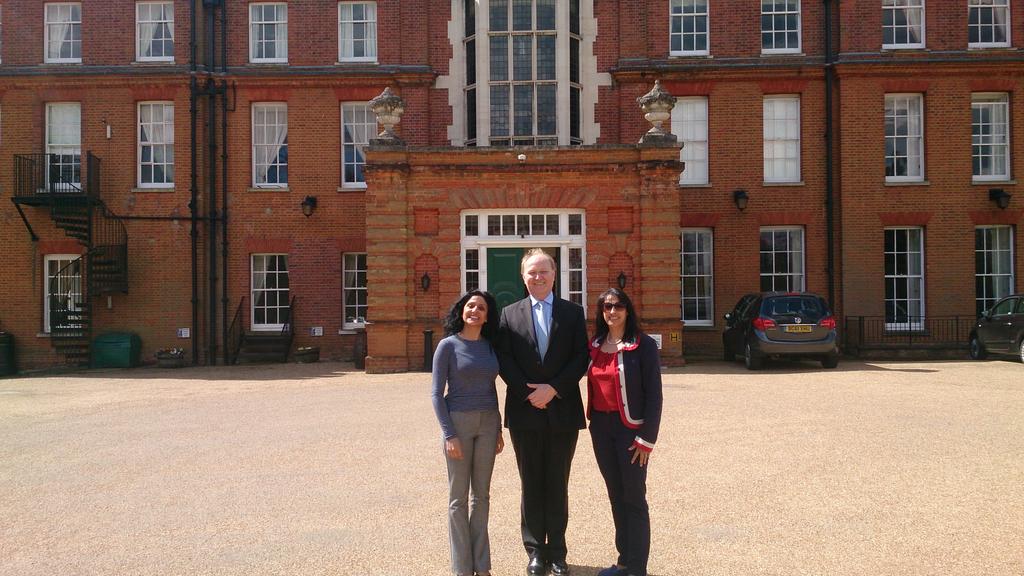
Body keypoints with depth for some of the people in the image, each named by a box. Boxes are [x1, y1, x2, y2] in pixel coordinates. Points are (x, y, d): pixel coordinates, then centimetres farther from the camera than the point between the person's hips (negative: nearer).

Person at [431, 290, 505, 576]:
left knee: (481, 494, 10)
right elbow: (436, 393, -8)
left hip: (487, 423, 4)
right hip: (458, 422, -4)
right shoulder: (448, 345, -6)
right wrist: (449, 435, -14)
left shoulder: (489, 346, 8)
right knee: (458, 496, 5)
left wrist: (498, 429, 12)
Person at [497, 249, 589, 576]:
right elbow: (504, 360, -1)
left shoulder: (573, 313, 5)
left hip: (562, 411, 0)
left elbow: (581, 358, -2)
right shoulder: (510, 314, 5)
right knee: (531, 485, 8)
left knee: (558, 485, 8)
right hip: (525, 411, 0)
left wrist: (553, 388, -13)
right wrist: (529, 393, -12)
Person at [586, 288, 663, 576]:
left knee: (634, 497, 2)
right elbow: (592, 385, 12)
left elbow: (653, 394, -10)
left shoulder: (644, 345, -9)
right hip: (601, 427, 6)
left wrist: (646, 438, -14)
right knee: (615, 495, 14)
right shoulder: (595, 345, 8)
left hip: (630, 427, -6)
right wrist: (593, 422, 4)